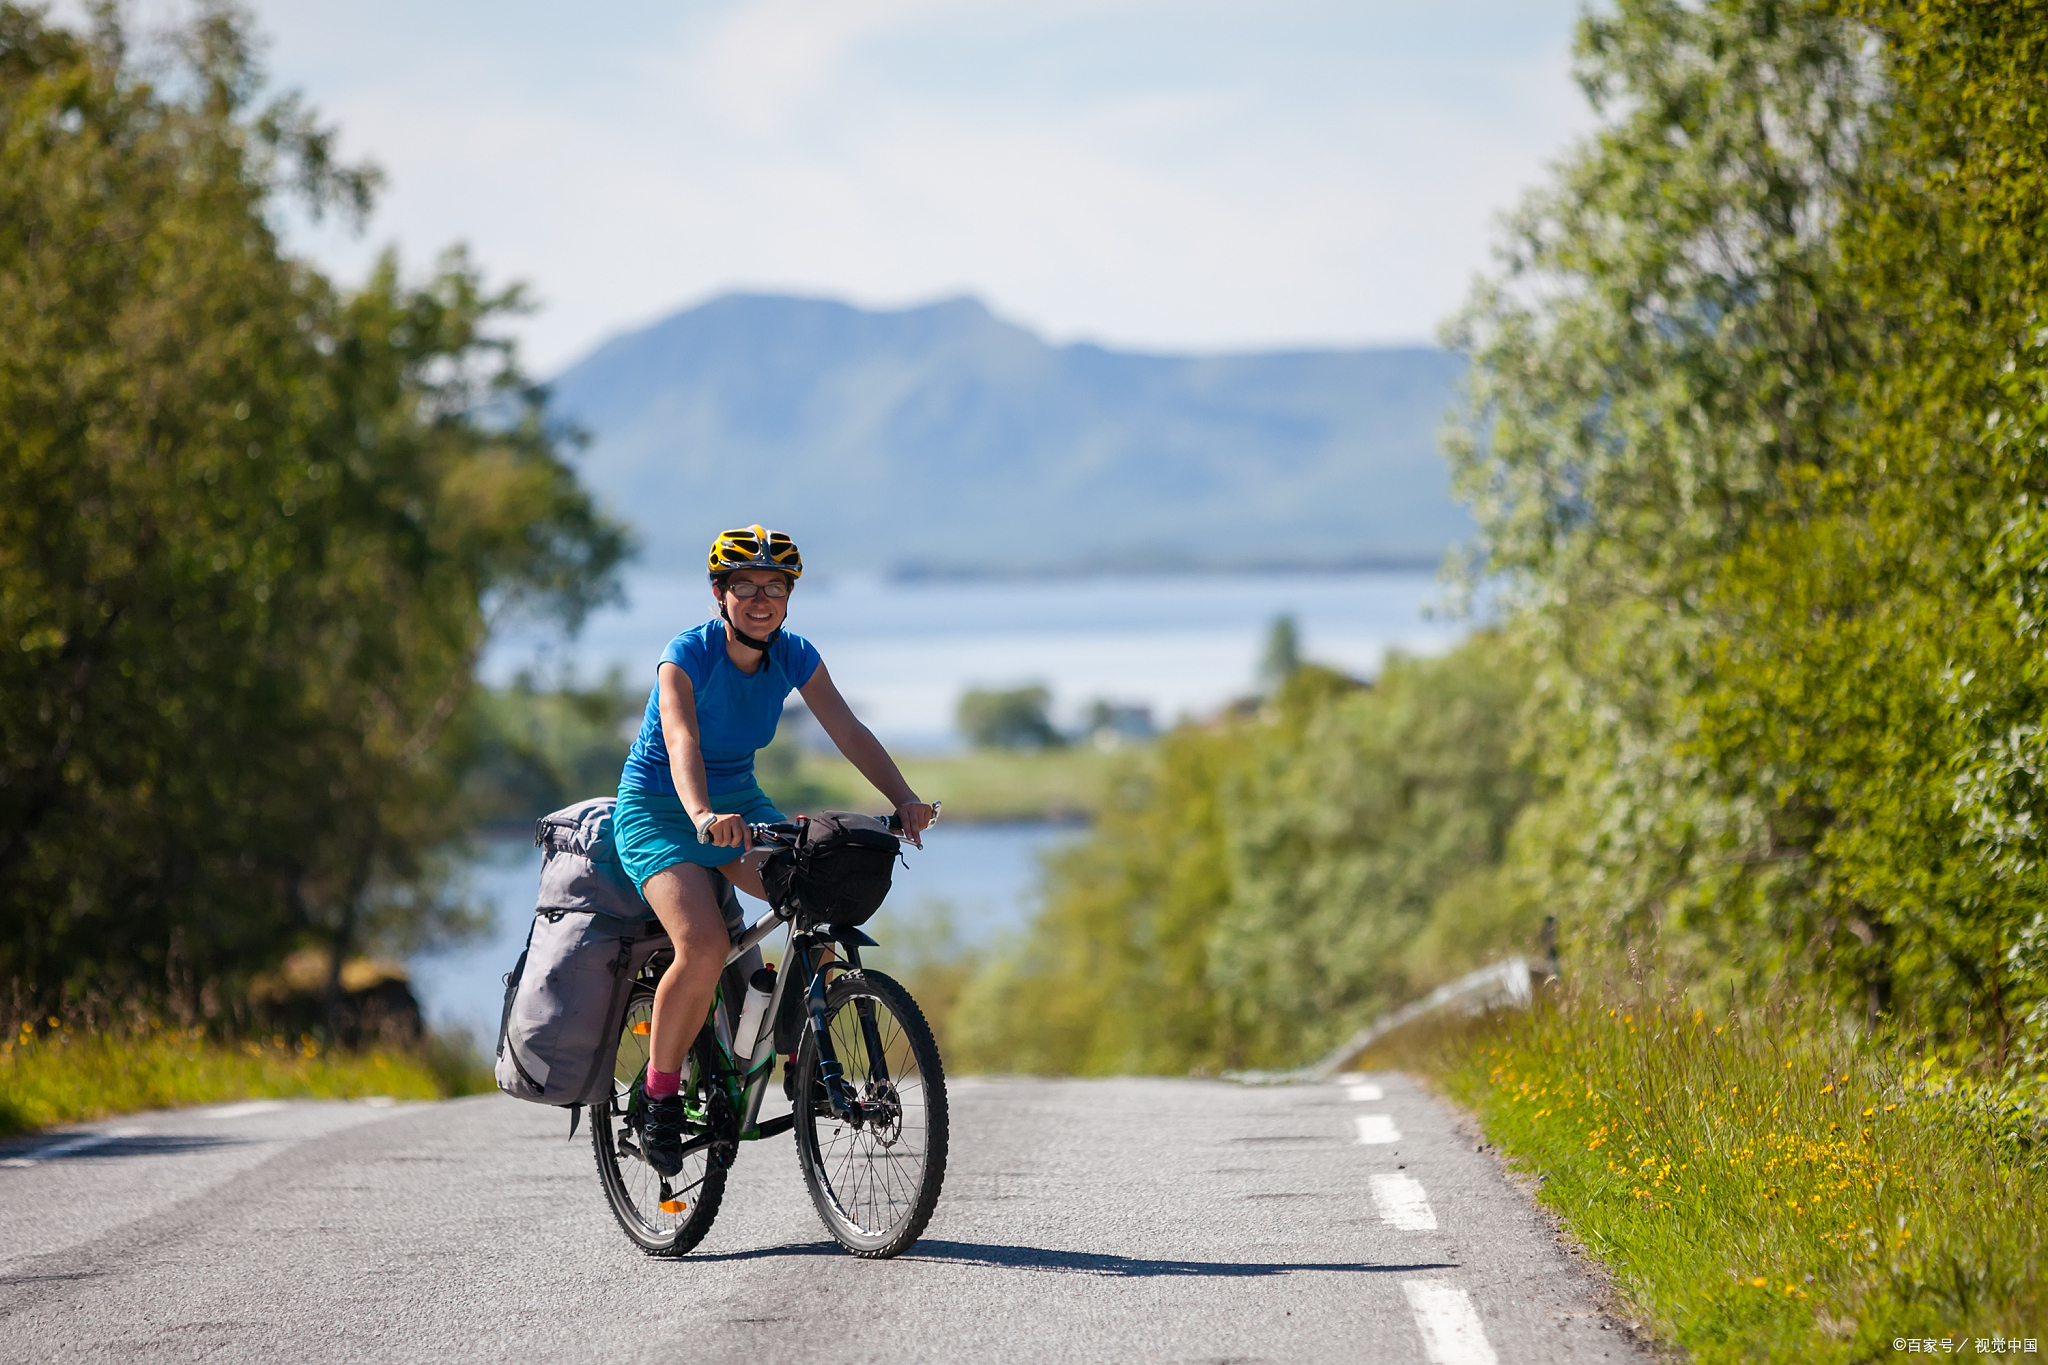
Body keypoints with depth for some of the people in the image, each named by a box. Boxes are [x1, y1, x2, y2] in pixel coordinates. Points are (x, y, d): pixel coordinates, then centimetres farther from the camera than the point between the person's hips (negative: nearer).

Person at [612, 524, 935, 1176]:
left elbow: (850, 732, -14)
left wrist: (904, 799, -30)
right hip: (657, 810, -6)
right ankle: (661, 1097, -9)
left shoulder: (795, 657, -7)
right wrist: (702, 815, -58)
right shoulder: (688, 655, -23)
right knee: (704, 946, -28)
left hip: (739, 804, 6)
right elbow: (681, 739, -39)